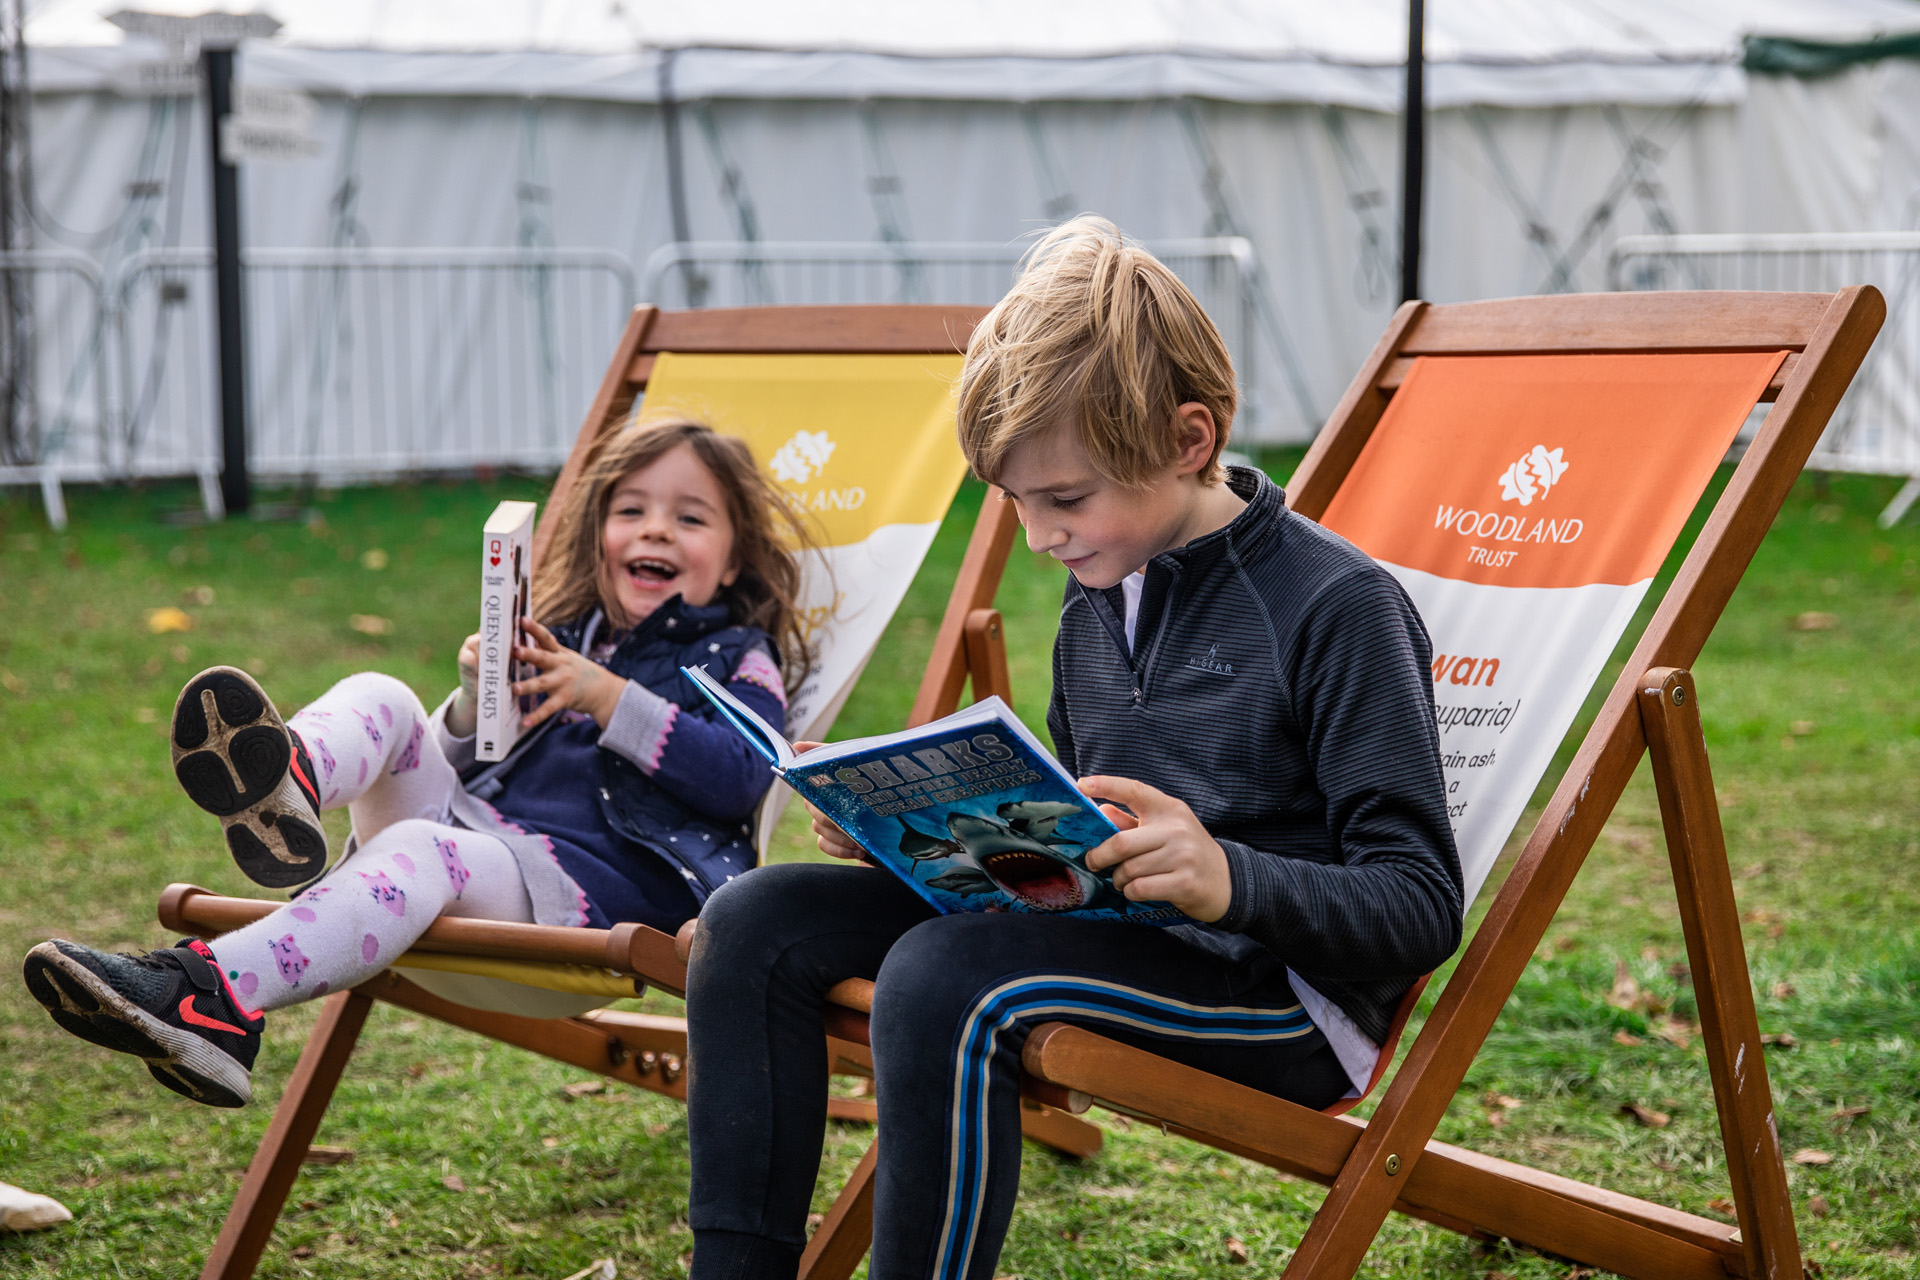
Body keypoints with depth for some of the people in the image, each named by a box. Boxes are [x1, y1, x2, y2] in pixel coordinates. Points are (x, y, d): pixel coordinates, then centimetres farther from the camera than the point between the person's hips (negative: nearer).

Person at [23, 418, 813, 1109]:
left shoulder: (739, 659, 14)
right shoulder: (563, 637, 28)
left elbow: (739, 779, -7)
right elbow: (457, 765, 25)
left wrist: (607, 698, -10)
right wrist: (476, 701, 3)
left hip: (592, 884, -6)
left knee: (421, 849, -35)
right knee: (378, 699, -11)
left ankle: (211, 999, -59)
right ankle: (286, 787, -49)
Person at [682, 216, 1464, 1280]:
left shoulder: (1338, 605, -13)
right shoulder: (1094, 602, 12)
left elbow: (1422, 909, -17)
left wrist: (1231, 880, -34)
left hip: (1281, 984, -9)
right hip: (1105, 936, 9)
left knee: (942, 976, -33)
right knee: (756, 922, -1)